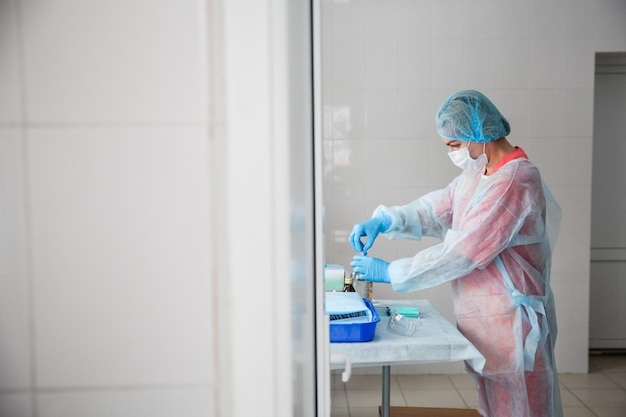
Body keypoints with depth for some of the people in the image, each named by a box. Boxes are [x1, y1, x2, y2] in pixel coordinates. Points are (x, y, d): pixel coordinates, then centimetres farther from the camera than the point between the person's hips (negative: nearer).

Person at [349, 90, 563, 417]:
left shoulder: (513, 181, -24)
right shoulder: (478, 173, 8)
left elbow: (462, 252, -26)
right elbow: (434, 210, 8)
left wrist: (390, 272, -18)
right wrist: (383, 221, -9)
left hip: (511, 324, -9)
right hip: (485, 319, 9)